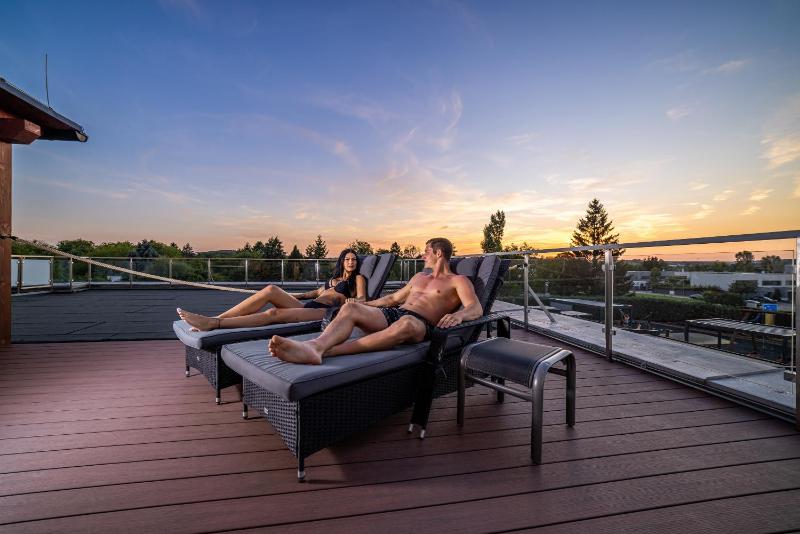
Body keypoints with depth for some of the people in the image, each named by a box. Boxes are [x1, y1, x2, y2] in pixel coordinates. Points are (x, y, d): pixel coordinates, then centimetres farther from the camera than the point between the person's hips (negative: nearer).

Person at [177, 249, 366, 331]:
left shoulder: (358, 278, 15)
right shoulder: (334, 278, 35)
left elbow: (362, 298, 0)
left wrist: (353, 300, -24)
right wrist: (287, 295, 43)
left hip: (325, 311, -6)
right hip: (308, 306, 6)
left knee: (274, 313, -30)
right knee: (271, 290, -20)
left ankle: (213, 323, -35)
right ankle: (215, 319, -25)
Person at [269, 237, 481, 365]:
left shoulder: (458, 281, 11)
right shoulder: (419, 276, 33)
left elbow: (476, 308, -6)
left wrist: (458, 315, -30)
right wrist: (363, 304, 33)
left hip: (420, 324, -6)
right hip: (392, 313, 7)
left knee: (406, 323, -44)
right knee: (350, 307, -21)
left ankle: (328, 350, -53)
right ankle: (315, 346, -51)